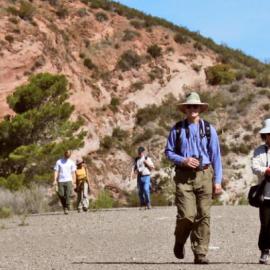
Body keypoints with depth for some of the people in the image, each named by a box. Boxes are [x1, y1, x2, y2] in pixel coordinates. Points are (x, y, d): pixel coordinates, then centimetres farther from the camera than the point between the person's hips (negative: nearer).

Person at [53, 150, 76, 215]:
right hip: (60, 181, 0)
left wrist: (73, 181, 1)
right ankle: (64, 207, 17)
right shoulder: (59, 162, 6)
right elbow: (56, 171, 4)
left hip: (68, 180, 0)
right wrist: (55, 180, -6)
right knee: (61, 195, -4)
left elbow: (73, 172, 8)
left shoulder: (71, 162, 8)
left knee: (68, 195, -11)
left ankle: (67, 208, -8)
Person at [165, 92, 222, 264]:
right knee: (187, 215, -10)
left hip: (204, 176, 1)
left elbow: (216, 156, 6)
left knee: (203, 216, -2)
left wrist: (218, 181, 0)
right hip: (184, 177, -1)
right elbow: (169, 151, 10)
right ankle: (179, 242, 20)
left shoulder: (209, 129, 6)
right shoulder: (177, 129, 5)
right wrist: (183, 160, -10)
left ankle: (200, 254, 4)